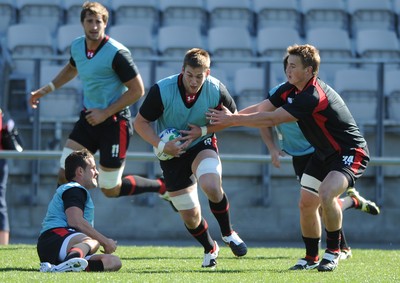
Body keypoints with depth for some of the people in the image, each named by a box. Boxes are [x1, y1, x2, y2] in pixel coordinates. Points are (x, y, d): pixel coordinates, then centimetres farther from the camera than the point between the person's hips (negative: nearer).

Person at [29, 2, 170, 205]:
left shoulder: (116, 53, -20)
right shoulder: (77, 46, 2)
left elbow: (137, 90, -17)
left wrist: (106, 113, -18)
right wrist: (47, 89, 22)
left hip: (114, 122, -6)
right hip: (88, 118, 6)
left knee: (110, 189, 0)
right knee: (65, 175, -4)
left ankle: (162, 187, 22)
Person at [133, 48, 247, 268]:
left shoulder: (216, 90, -17)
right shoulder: (162, 90, -20)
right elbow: (140, 122, -10)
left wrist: (202, 131, -14)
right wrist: (160, 145, -24)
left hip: (202, 145, 0)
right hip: (173, 153, 0)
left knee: (211, 186, -33)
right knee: (190, 217, 0)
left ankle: (228, 233, -5)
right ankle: (210, 249, 33)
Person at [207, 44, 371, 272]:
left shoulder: (313, 97, -30)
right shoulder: (290, 90, -1)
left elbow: (271, 120, -29)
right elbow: (261, 108, 0)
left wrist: (232, 119, -22)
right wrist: (228, 118, -13)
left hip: (350, 153, -10)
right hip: (323, 154, 10)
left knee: (326, 195, -30)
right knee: (307, 203, 6)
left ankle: (333, 252, -13)